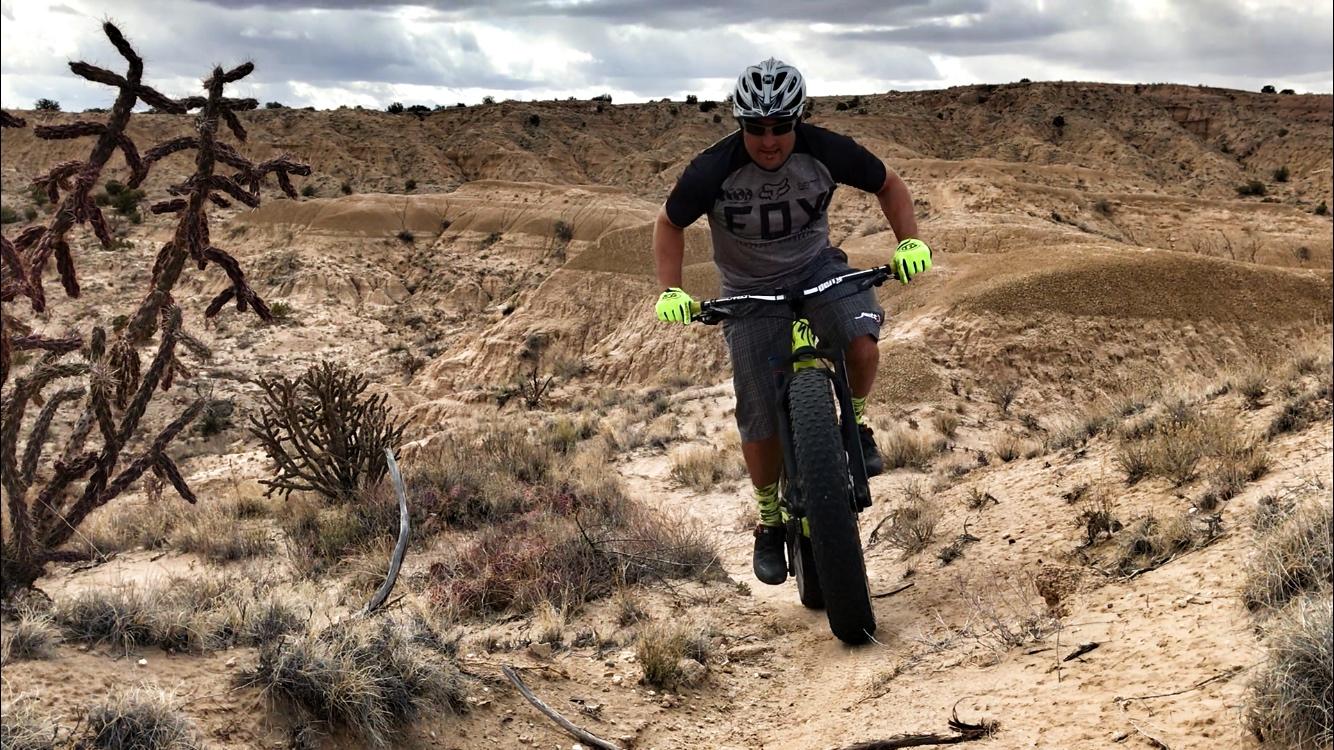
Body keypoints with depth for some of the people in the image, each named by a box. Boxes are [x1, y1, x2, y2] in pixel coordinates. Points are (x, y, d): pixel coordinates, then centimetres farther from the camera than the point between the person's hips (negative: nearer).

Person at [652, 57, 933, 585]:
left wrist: (911, 241, -18)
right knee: (762, 422, -1)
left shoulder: (826, 151, -20)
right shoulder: (712, 172, -24)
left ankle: (855, 423, 2)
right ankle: (769, 522, 23)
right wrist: (670, 291, -19)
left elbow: (888, 186, -3)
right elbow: (669, 225, -6)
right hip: (751, 293, -1)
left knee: (862, 345, -31)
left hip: (816, 268, 1)